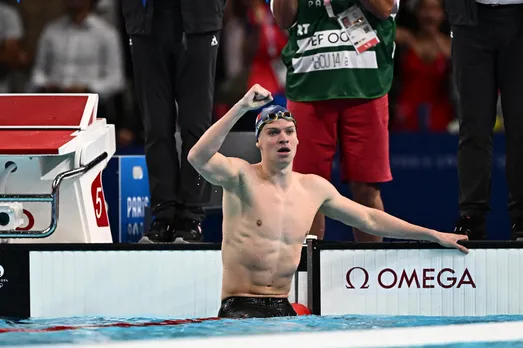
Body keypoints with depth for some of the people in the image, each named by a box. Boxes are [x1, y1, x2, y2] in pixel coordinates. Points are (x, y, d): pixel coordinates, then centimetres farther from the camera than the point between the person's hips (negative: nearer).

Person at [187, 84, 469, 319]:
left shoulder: (314, 188, 11)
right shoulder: (242, 176, -6)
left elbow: (369, 219, 23)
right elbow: (198, 158, -27)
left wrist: (433, 235, 24)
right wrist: (241, 107, -29)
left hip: (283, 310, 6)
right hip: (240, 308, -5)